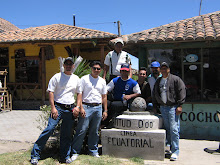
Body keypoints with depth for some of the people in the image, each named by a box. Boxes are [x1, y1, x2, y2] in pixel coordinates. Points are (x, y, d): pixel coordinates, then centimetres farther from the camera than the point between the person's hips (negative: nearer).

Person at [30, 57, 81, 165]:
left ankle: (65, 156, 22)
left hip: (70, 109, 3)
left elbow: (79, 94, 17)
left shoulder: (76, 79, 13)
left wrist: (77, 106, 3)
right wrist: (53, 108, -11)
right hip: (58, 107, -3)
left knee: (67, 134, 9)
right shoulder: (57, 77, 2)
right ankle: (35, 154, -3)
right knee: (49, 129, -12)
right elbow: (50, 92, -3)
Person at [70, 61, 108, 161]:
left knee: (95, 131, 10)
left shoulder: (102, 81, 14)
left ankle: (93, 151, 23)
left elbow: (104, 96, 17)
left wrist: (105, 110, 12)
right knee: (82, 130, -5)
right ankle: (75, 152, 5)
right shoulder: (84, 79, 1)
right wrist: (81, 108, -12)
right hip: (86, 107, -4)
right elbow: (79, 94, -3)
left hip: (98, 108, 4)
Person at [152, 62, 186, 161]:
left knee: (174, 129, -9)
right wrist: (155, 106, 18)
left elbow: (182, 91, -5)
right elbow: (154, 94, 24)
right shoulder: (158, 81, 16)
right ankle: (169, 148, 21)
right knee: (167, 129, 10)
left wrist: (179, 105, -9)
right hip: (162, 108, 5)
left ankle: (175, 151, -3)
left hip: (173, 107, -5)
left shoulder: (175, 79, -1)